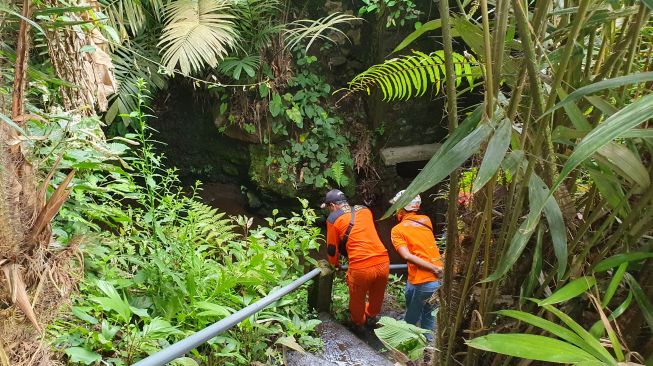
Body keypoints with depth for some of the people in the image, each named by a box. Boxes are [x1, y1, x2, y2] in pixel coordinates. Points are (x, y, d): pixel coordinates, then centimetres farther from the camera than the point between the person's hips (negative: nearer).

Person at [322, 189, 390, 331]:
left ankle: (358, 323, 47)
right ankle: (371, 317, 54)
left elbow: (332, 248, 9)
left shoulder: (333, 218, 1)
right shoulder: (365, 210, 13)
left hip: (361, 267, -4)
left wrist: (335, 264, 29)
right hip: (383, 261, 5)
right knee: (377, 296, 30)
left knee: (357, 299, 24)